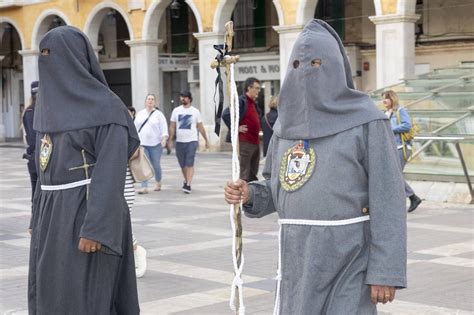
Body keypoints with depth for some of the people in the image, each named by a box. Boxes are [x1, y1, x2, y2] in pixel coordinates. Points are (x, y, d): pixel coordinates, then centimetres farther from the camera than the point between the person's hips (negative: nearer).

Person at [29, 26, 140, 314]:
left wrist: (96, 229, -23)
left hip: (87, 212, -8)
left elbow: (112, 170, -17)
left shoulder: (106, 106, -11)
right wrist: (39, 217, 15)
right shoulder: (55, 103, 12)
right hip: (54, 214, 8)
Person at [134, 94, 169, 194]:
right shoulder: (140, 114, 12)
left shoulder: (158, 114, 2)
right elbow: (135, 127, 17)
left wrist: (164, 138, -18)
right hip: (142, 144, 2)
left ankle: (158, 182, 33)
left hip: (155, 144, -2)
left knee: (156, 165, 6)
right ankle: (144, 187, -10)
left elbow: (164, 127, -4)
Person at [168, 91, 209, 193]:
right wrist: (170, 141, 0)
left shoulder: (195, 111, 2)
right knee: (182, 165, 11)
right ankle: (186, 181, 32)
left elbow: (200, 127, 7)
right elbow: (172, 127, 6)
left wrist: (206, 140, 8)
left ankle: (188, 185, -17)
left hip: (191, 141, -3)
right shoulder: (176, 111, 6)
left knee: (189, 164, -13)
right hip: (179, 142, 3)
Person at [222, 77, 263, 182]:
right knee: (244, 174, -8)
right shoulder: (241, 101, -12)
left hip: (255, 141, 9)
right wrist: (236, 128, -18)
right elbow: (226, 115, -25)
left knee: (253, 174, 15)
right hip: (244, 141, -9)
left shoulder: (254, 103, 16)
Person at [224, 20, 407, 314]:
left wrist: (386, 271, -17)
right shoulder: (289, 123, 8)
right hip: (300, 258, 5)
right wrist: (249, 194, -6)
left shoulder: (367, 121, -9)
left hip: (349, 258, -5)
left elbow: (388, 198, -11)